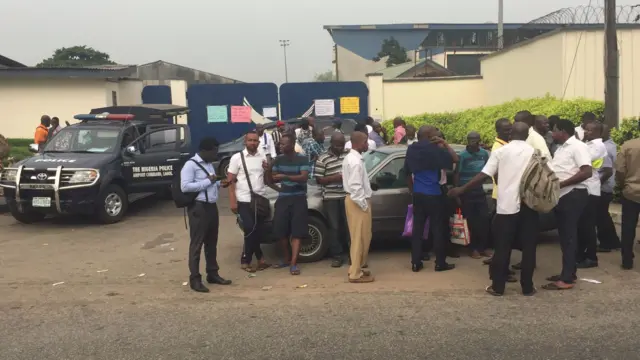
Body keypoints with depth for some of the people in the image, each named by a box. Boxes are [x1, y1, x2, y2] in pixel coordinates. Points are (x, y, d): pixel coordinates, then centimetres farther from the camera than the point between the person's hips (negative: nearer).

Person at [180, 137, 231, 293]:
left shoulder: (209, 164, 16)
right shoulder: (190, 165, -11)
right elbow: (185, 187, -22)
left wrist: (220, 183, 9)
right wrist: (208, 181, -20)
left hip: (212, 207, 9)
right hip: (199, 208, -9)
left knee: (212, 243, 15)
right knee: (197, 244, -2)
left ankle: (213, 274, 26)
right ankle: (195, 279, 4)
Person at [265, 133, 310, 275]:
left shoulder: (302, 159, -7)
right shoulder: (278, 159, 6)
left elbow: (304, 177, -20)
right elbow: (270, 181, 7)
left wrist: (285, 176, -31)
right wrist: (268, 170, -13)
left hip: (298, 199, -4)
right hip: (282, 199, 4)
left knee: (296, 232, -5)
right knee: (281, 231, 7)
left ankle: (293, 263, -5)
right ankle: (286, 258, 26)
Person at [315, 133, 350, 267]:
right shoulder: (322, 159, -4)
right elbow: (319, 179, -5)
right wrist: (335, 177, -18)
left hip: (347, 196, 3)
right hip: (331, 198, -2)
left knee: (349, 226, 6)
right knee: (334, 227, 3)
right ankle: (337, 256, 11)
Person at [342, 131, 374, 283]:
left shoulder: (350, 157, 12)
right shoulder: (356, 161, -21)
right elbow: (355, 187, -26)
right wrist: (364, 205, -17)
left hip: (353, 199, 10)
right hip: (358, 202, -10)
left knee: (358, 237, 18)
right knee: (360, 238, -3)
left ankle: (356, 268, 27)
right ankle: (356, 273, 4)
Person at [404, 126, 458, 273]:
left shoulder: (411, 150, 7)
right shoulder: (434, 149, -11)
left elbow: (407, 173, 14)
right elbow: (455, 158, -8)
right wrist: (444, 143, 0)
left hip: (418, 194, 5)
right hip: (433, 194, -5)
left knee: (417, 227, 8)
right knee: (437, 228, 3)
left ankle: (416, 263, 9)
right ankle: (440, 263, 9)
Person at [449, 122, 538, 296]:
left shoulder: (501, 151, -1)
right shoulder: (534, 152, 5)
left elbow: (483, 175, -6)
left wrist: (461, 189, 0)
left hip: (507, 205, -1)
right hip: (529, 204, 1)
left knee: (502, 247, 5)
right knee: (528, 247, 8)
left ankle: (497, 286, 10)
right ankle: (527, 287, 12)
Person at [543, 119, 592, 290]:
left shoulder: (578, 146, -12)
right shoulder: (561, 148, 17)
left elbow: (587, 172, -21)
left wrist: (561, 184, -22)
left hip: (573, 195, -9)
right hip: (561, 196, 9)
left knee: (569, 236, -6)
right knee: (564, 235, 13)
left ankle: (567, 279, -2)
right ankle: (568, 272, 23)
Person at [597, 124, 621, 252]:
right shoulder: (611, 144, 7)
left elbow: (608, 171, -26)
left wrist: (597, 183, -16)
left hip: (602, 188, -9)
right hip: (608, 187, 9)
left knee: (600, 217, 3)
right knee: (604, 215, 19)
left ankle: (606, 244, 14)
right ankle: (613, 242, 27)